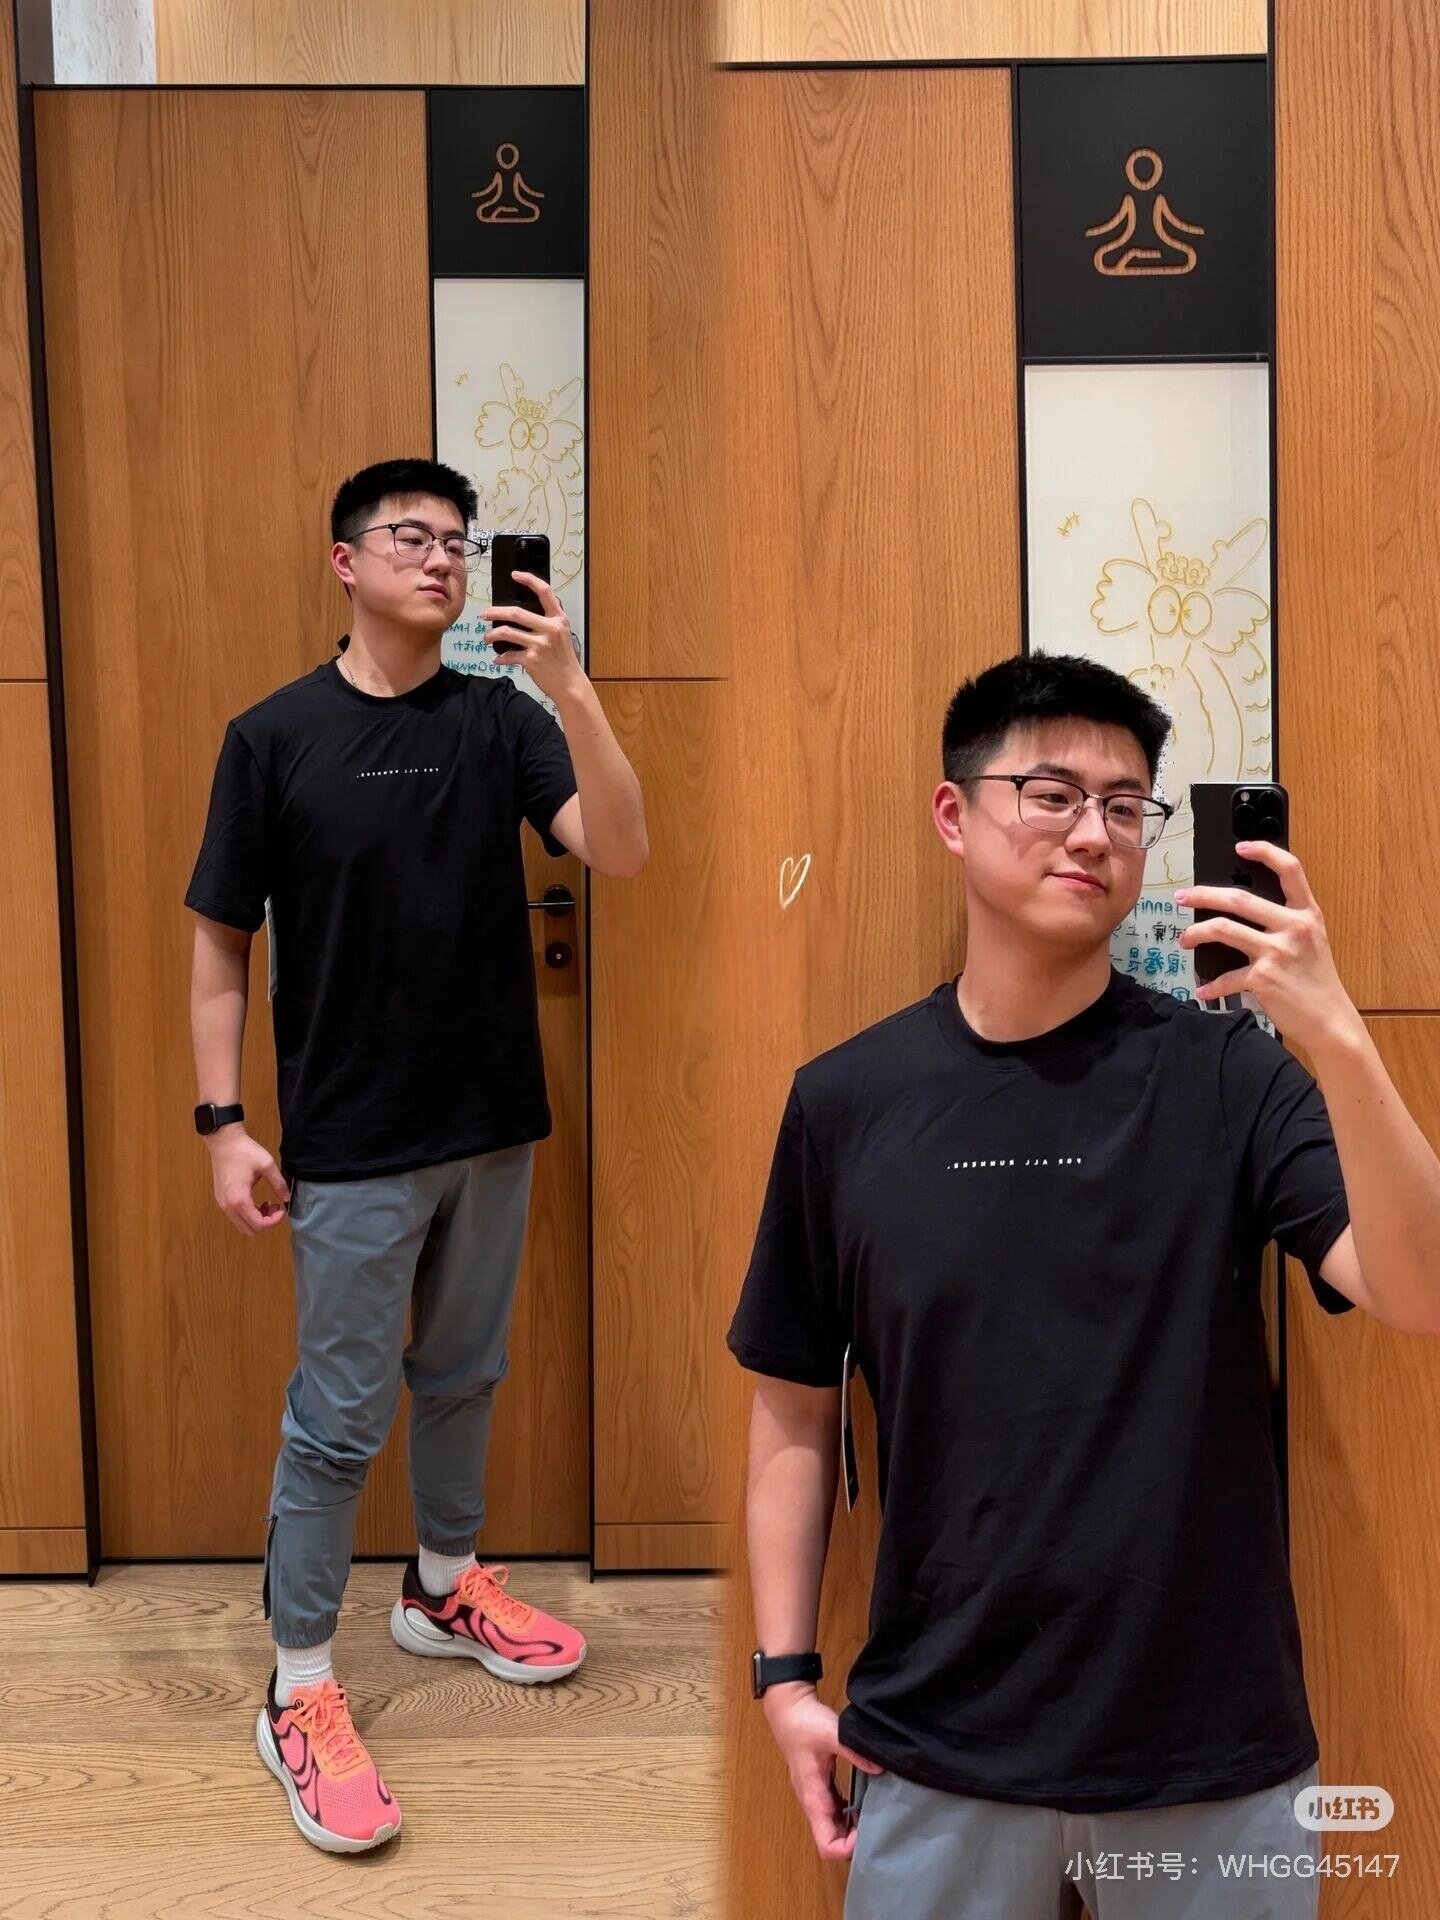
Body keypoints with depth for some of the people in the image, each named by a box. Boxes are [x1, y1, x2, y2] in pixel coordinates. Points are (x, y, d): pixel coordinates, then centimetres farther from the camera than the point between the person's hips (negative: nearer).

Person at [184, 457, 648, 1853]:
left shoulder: (501, 719, -1)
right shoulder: (275, 737, -7)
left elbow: (619, 851, -15)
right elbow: (221, 944, -4)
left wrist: (570, 687, -26)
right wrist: (222, 1124, -9)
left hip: (493, 1124, 4)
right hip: (350, 1145, -3)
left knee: (463, 1377, 19)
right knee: (341, 1415, 3)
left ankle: (444, 1590, 41)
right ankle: (298, 1693, 18)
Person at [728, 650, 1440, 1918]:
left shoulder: (1225, 1073, -6)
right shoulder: (847, 1101, -3)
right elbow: (796, 1406, 3)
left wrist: (1337, 1037, -29)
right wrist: (785, 1672, 1)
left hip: (1215, 1751, 0)